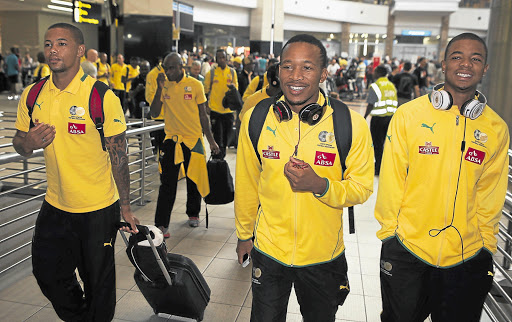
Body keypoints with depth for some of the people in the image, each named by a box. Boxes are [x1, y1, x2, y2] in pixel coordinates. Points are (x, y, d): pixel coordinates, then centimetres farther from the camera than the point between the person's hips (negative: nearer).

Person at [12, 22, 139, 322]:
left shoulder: (102, 96, -14)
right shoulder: (32, 95, 1)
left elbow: (119, 156, -11)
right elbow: (19, 143, 12)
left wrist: (125, 209, -9)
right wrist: (28, 143, -13)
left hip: (99, 209, -5)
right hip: (55, 206, 5)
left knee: (98, 281, 11)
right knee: (48, 274, 18)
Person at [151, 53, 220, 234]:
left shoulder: (195, 85, -3)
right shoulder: (165, 85, 2)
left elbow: (203, 115, 3)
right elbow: (154, 113, -4)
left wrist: (211, 141, 3)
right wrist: (160, 88, -14)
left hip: (193, 139, 0)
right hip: (171, 139, 1)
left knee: (194, 179, 12)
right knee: (167, 183, -2)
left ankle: (193, 214, 34)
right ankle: (161, 225, 3)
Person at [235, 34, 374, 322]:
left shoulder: (352, 125, -15)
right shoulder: (255, 119, -9)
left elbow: (362, 187, -7)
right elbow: (247, 184, 3)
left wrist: (320, 185, -27)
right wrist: (244, 234, 13)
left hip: (324, 255, 0)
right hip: (268, 251, 1)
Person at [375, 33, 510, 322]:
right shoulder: (409, 115, -7)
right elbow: (391, 180, -3)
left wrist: (486, 244, 7)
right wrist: (389, 230, -1)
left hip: (468, 257, 2)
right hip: (405, 250, -1)